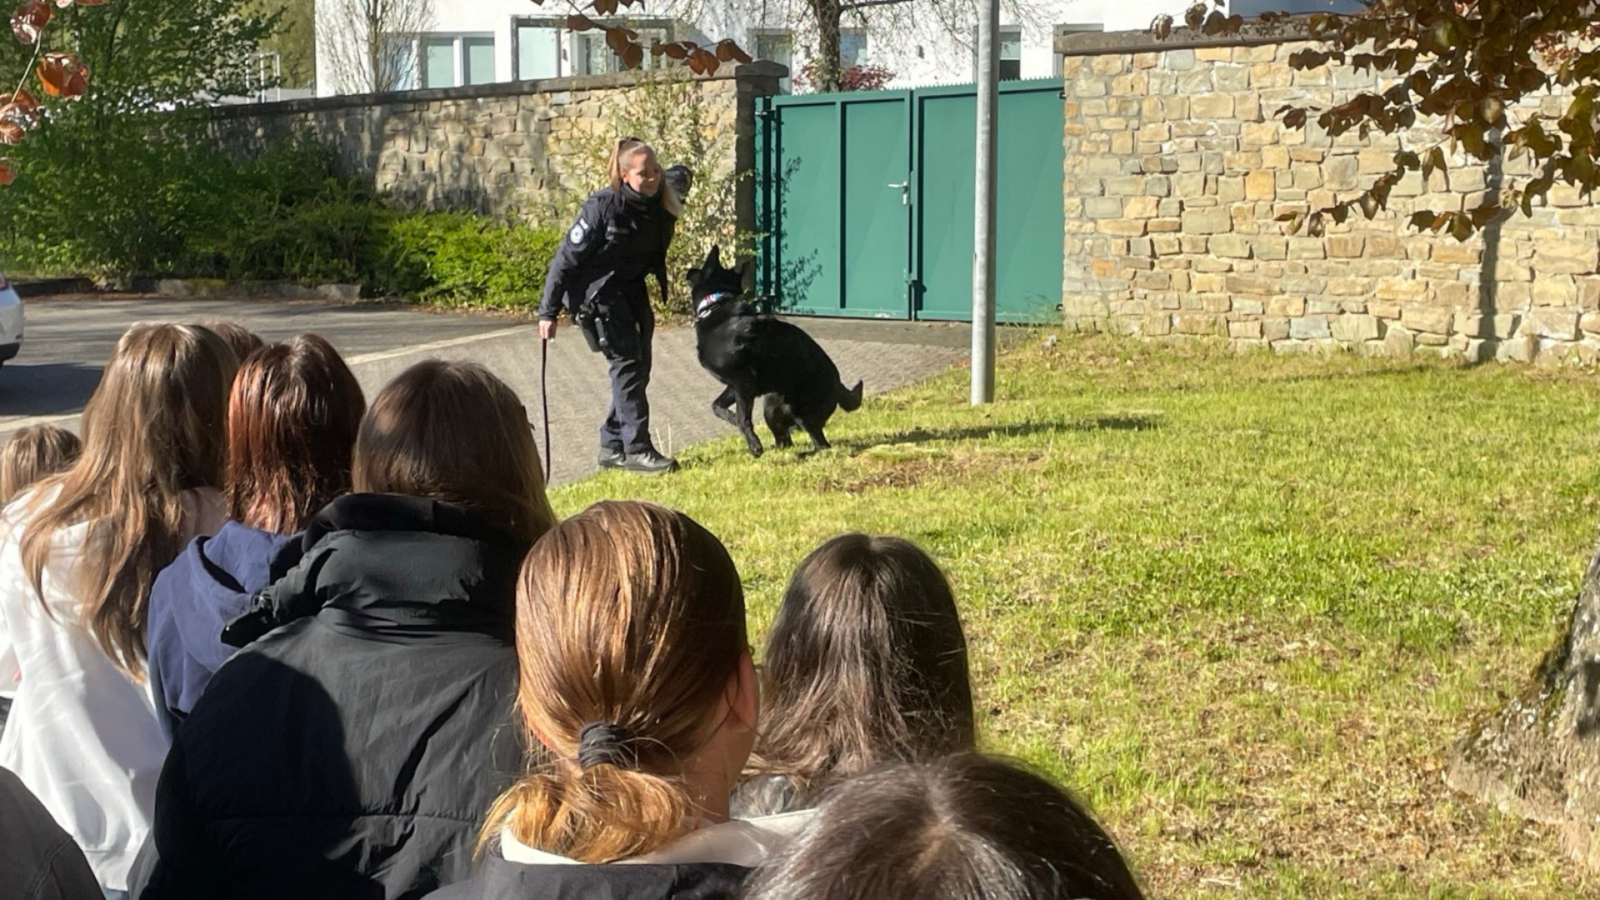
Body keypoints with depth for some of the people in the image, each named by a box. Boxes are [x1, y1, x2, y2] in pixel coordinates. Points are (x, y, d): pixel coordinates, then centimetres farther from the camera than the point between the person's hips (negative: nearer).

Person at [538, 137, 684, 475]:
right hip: (596, 292, -7)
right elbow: (567, 257, -18)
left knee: (638, 367, 6)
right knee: (627, 362, -13)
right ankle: (637, 449, -10)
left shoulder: (660, 208, -6)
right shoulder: (603, 206, -23)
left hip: (631, 290, 7)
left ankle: (612, 446, 15)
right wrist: (548, 311, -17)